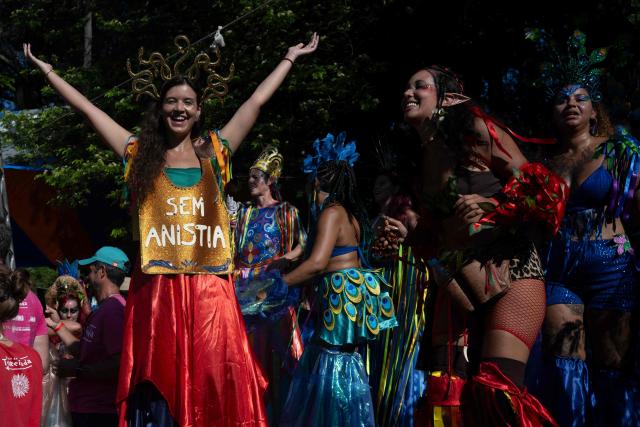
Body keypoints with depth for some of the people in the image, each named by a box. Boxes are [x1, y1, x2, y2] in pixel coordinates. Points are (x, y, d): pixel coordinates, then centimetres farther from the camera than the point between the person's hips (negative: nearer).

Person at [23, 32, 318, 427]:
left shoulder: (214, 151, 11)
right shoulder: (141, 153, 9)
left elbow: (256, 102, 18)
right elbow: (87, 109, 12)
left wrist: (289, 59, 24)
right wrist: (46, 69, 16)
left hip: (209, 289, 1)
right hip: (157, 289, -1)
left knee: (214, 383, -3)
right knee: (158, 385, -2)